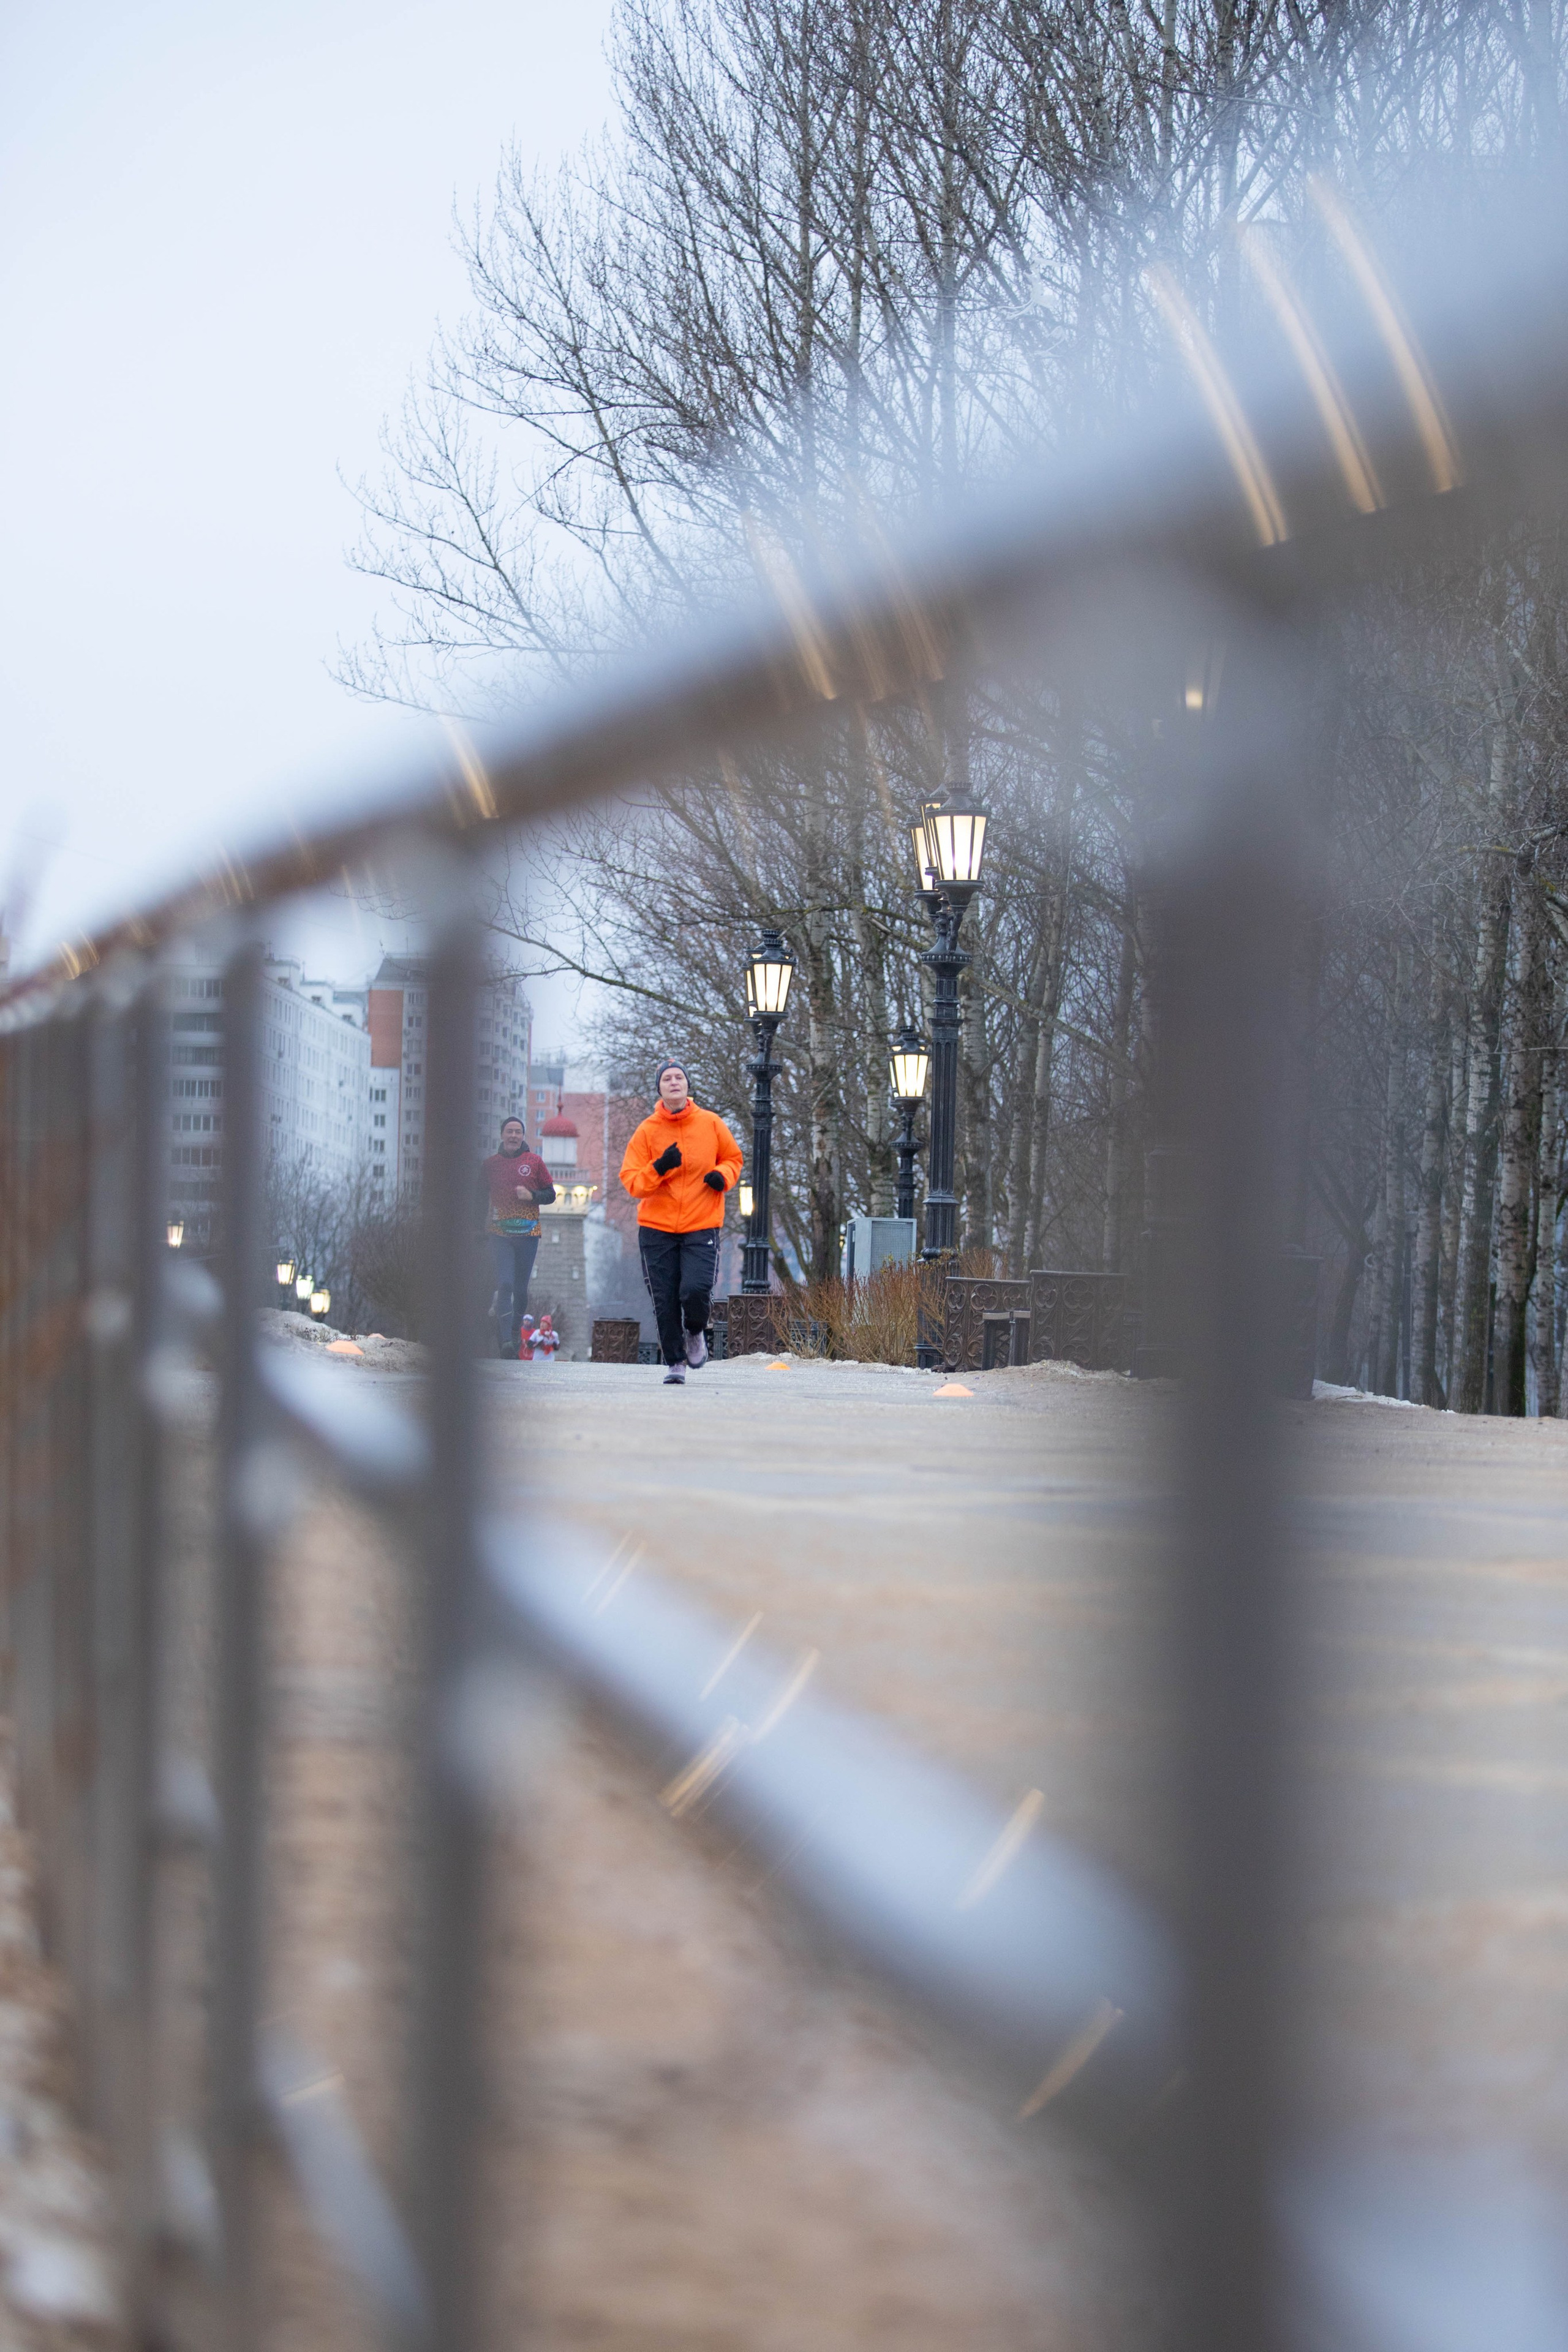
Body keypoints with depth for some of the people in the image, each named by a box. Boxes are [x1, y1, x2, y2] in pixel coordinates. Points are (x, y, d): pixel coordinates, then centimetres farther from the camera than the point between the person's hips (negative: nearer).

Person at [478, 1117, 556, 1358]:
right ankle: (506, 1341, -21)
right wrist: (482, 1230, 7)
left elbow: (550, 1194, 8)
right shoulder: (491, 1164, 7)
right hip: (499, 1235, -1)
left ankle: (513, 1332, 26)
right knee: (504, 1285, -14)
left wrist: (531, 1195, -12)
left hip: (528, 1234, 1)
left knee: (520, 1289, 7)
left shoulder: (534, 1162, 5)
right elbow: (482, 1198, 14)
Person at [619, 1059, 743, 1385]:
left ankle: (695, 1333, 17)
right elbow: (631, 1181, -3)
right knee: (665, 1302, 0)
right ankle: (674, 1362, 19)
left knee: (695, 1290, -17)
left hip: (702, 1226, -1)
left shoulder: (710, 1123, 2)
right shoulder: (646, 1131, -1)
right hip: (656, 1228, 1)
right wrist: (659, 1168, -21)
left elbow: (733, 1158, 17)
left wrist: (723, 1175, -5)